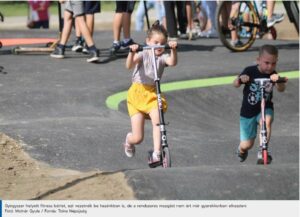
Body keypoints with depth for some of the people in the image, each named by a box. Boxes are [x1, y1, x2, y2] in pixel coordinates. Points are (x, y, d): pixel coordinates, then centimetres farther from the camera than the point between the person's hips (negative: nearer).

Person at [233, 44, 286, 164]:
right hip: (248, 111, -1)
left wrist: (278, 80, -46)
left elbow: (281, 89, -24)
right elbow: (235, 84, -19)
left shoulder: (272, 74, -10)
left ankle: (262, 152, -23)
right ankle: (241, 150, 43)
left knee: (266, 121, -37)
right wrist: (240, 79, -43)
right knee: (247, 145, 3)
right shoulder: (250, 71, -14)